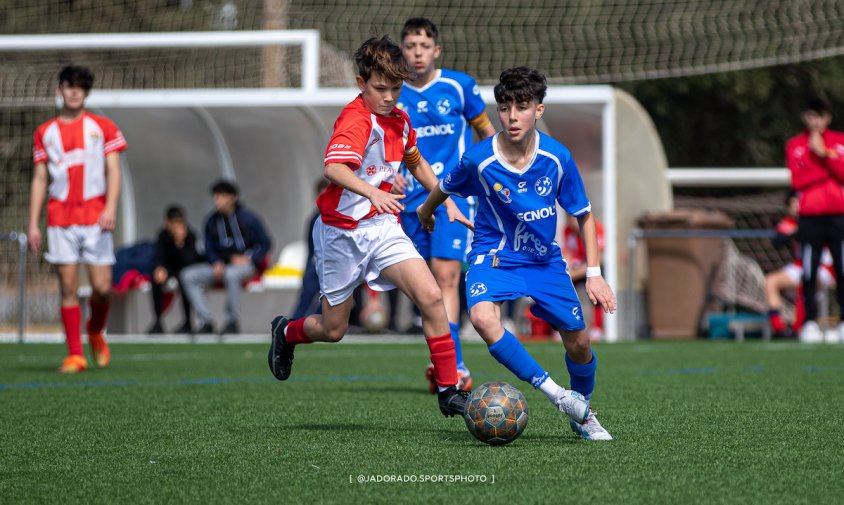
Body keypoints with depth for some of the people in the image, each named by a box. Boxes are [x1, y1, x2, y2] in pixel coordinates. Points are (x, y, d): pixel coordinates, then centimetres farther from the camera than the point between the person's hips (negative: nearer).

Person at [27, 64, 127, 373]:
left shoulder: (103, 127, 8)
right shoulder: (45, 133, 12)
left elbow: (113, 172, 2)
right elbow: (40, 179, 12)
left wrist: (110, 208, -13)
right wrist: (33, 225, 5)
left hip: (95, 217, -1)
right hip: (60, 218, 1)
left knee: (102, 287, -6)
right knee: (68, 286, -4)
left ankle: (95, 331, 24)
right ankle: (75, 355, 0)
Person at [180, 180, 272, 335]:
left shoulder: (248, 218, -4)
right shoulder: (211, 220, 8)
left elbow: (265, 243, -1)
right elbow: (209, 247, 14)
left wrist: (248, 258, -14)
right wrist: (216, 263, -5)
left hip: (245, 264, -5)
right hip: (220, 265, 5)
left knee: (231, 274, -42)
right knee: (189, 276, -17)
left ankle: (233, 322, -27)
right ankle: (206, 322, -19)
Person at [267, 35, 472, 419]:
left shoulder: (399, 120, 6)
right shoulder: (356, 120, -19)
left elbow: (416, 164, 26)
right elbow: (334, 169, -38)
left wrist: (446, 202, 18)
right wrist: (373, 193, -53)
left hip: (382, 227, 6)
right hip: (342, 231, -5)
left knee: (431, 297, -16)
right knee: (333, 330, 6)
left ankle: (449, 391, -9)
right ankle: (286, 332, 41)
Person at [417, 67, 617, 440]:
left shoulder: (557, 157, -15)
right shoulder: (479, 160, -20)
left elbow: (583, 215, -1)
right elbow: (445, 188, 5)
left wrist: (594, 274, -6)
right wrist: (426, 210, 23)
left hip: (544, 258, 2)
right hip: (494, 255, -2)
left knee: (579, 344, 2)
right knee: (482, 317, -33)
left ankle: (583, 414, 32)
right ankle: (554, 393, -25)